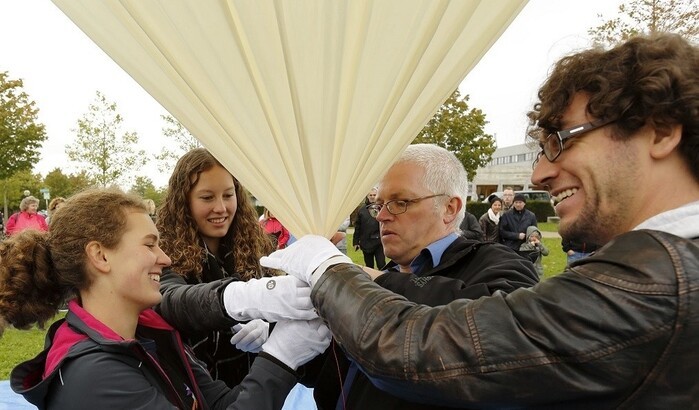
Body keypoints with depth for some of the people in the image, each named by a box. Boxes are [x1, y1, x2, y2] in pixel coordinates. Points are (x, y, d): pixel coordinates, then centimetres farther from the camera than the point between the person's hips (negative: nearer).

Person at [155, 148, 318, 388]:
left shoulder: (254, 245, 1)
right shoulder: (165, 254, -10)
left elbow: (277, 306, -1)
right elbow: (171, 302, -29)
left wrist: (269, 328, -23)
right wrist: (243, 298, -47)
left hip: (253, 382, 3)